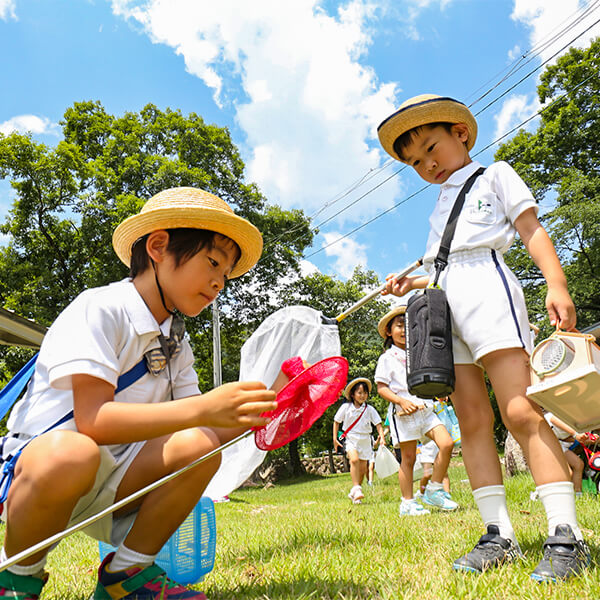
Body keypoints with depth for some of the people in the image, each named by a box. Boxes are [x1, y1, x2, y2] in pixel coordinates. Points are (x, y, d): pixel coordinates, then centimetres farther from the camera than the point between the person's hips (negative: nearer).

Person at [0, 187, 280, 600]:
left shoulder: (177, 344, 7)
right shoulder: (98, 309, -17)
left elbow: (198, 429, 3)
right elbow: (92, 420, -27)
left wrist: (257, 414, -14)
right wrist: (202, 409, -36)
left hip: (110, 480, 6)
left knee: (198, 447, -18)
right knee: (71, 455, -38)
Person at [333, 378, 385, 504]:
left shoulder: (369, 409, 0)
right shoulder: (346, 407, -2)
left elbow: (378, 423, 0)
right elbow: (336, 421, 7)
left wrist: (381, 436, -18)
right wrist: (335, 438, 2)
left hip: (365, 440, 2)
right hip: (351, 438, -2)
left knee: (363, 468, 4)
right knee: (354, 459, -29)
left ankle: (354, 493, 21)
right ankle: (356, 488, -25)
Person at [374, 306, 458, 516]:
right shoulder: (387, 358, 1)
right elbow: (381, 388, -6)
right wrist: (401, 401, -18)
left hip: (425, 409, 5)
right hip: (403, 412, -5)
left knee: (446, 443, -11)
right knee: (408, 457, 0)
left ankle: (433, 491, 4)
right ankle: (408, 503, 12)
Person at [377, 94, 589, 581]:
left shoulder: (495, 176, 14)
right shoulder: (441, 207, 30)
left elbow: (532, 231, 3)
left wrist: (557, 285, -11)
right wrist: (411, 284, 15)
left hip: (486, 286, -6)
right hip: (445, 302, 6)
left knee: (519, 410, -16)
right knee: (472, 419, -1)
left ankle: (565, 536, -11)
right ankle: (499, 535, 2)